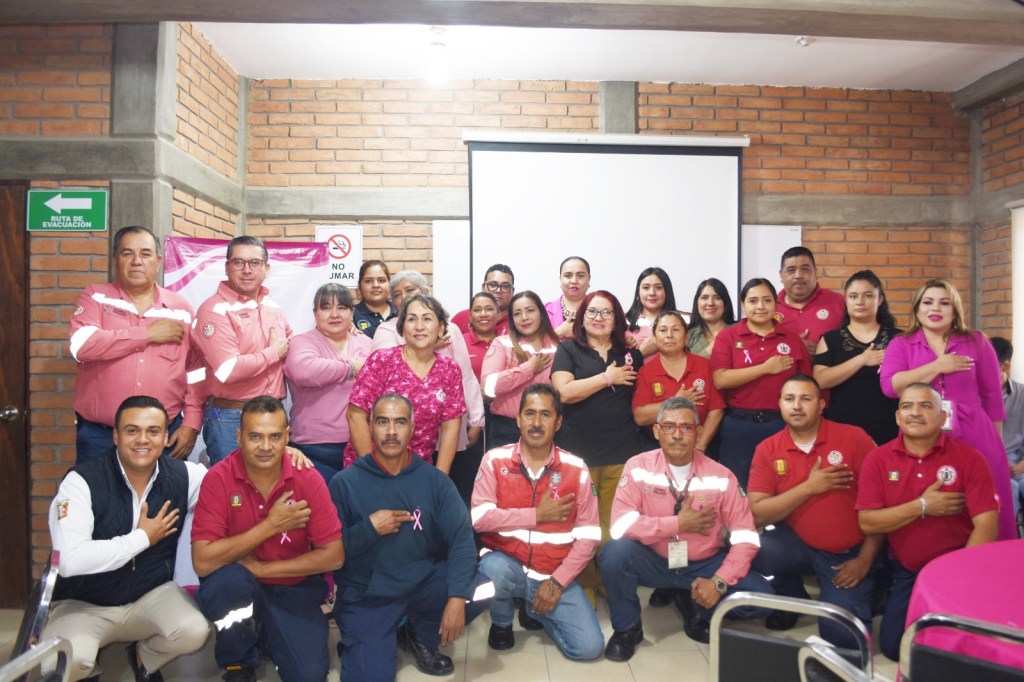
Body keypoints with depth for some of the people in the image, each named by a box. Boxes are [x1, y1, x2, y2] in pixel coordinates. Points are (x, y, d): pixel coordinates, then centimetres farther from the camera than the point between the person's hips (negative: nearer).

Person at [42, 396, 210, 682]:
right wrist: (142, 538, -22)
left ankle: (144, 657, 11)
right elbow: (69, 561, -32)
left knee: (194, 632, -25)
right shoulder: (82, 481, -21)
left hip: (152, 595, 3)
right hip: (83, 604, -2)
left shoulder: (183, 476, -9)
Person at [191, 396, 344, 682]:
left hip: (295, 589, 1)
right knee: (229, 579, -34)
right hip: (237, 590, -1)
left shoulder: (308, 478, -15)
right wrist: (271, 524, -26)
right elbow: (203, 561, -24)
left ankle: (265, 633, 19)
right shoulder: (218, 478, -17)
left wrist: (260, 568, -18)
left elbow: (333, 556, -15)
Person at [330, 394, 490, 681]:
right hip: (366, 597, -2)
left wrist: (457, 597, -23)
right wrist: (369, 528, -21)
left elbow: (462, 538, -12)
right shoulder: (345, 482, -8)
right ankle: (357, 643, 18)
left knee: (482, 589, -21)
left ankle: (419, 635, 9)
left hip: (423, 583, 3)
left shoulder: (434, 480, -4)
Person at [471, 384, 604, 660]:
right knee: (492, 569, -36)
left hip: (554, 575, 2)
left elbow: (588, 536, -4)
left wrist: (557, 581, -13)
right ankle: (502, 622, 1)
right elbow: (480, 519, -16)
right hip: (507, 564, -1)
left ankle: (536, 610, 18)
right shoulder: (495, 460, -7)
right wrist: (537, 515, -17)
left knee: (589, 647, -14)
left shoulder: (576, 469, -4)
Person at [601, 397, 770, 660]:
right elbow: (621, 525, -24)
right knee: (616, 551, -31)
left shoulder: (721, 476, -10)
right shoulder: (638, 468, -14)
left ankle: (696, 609, 15)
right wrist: (679, 524, -23)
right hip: (653, 561, -2)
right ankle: (627, 628, -2)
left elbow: (746, 536, -10)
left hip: (705, 565, 2)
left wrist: (719, 582, -21)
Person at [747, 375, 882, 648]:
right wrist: (809, 487, -20)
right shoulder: (767, 450, -5)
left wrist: (865, 558, -10)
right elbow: (758, 514, -12)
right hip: (799, 544, 2)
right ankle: (792, 599, 7)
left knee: (843, 636, -15)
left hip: (850, 554, -1)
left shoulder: (854, 437, -10)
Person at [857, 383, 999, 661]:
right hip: (908, 571, 3)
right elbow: (867, 522, -11)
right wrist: (921, 506, -19)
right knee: (893, 646, 3)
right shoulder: (878, 459, -6)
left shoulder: (969, 458, -10)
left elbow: (987, 525, -16)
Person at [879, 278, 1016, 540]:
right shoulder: (900, 345, 6)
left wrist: (994, 439, 10)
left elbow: (992, 396, 11)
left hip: (973, 438, 1)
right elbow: (890, 386, -11)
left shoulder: (977, 342, 8)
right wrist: (937, 367, -11)